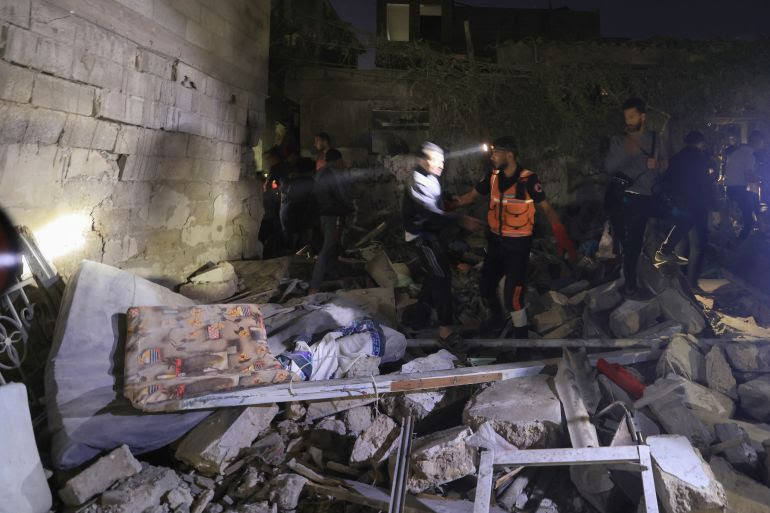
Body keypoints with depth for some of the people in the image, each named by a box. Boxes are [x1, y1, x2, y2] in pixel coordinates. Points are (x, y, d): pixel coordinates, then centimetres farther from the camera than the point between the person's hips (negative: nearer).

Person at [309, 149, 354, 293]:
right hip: (335, 217, -9)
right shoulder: (334, 175, -14)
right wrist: (353, 208, 3)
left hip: (323, 215, 9)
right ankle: (315, 287, -14)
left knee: (333, 248, 19)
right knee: (327, 252, -10)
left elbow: (315, 196, 16)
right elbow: (344, 196, -14)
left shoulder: (319, 175, 13)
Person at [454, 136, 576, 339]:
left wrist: (561, 236, -27)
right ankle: (497, 317, 50)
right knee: (486, 285, 20)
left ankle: (521, 335, 11)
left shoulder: (528, 180, -20)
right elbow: (473, 195, 8)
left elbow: (547, 209, -16)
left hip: (518, 244, -6)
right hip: (495, 240, 6)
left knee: (512, 296, -9)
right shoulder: (493, 175, -4)